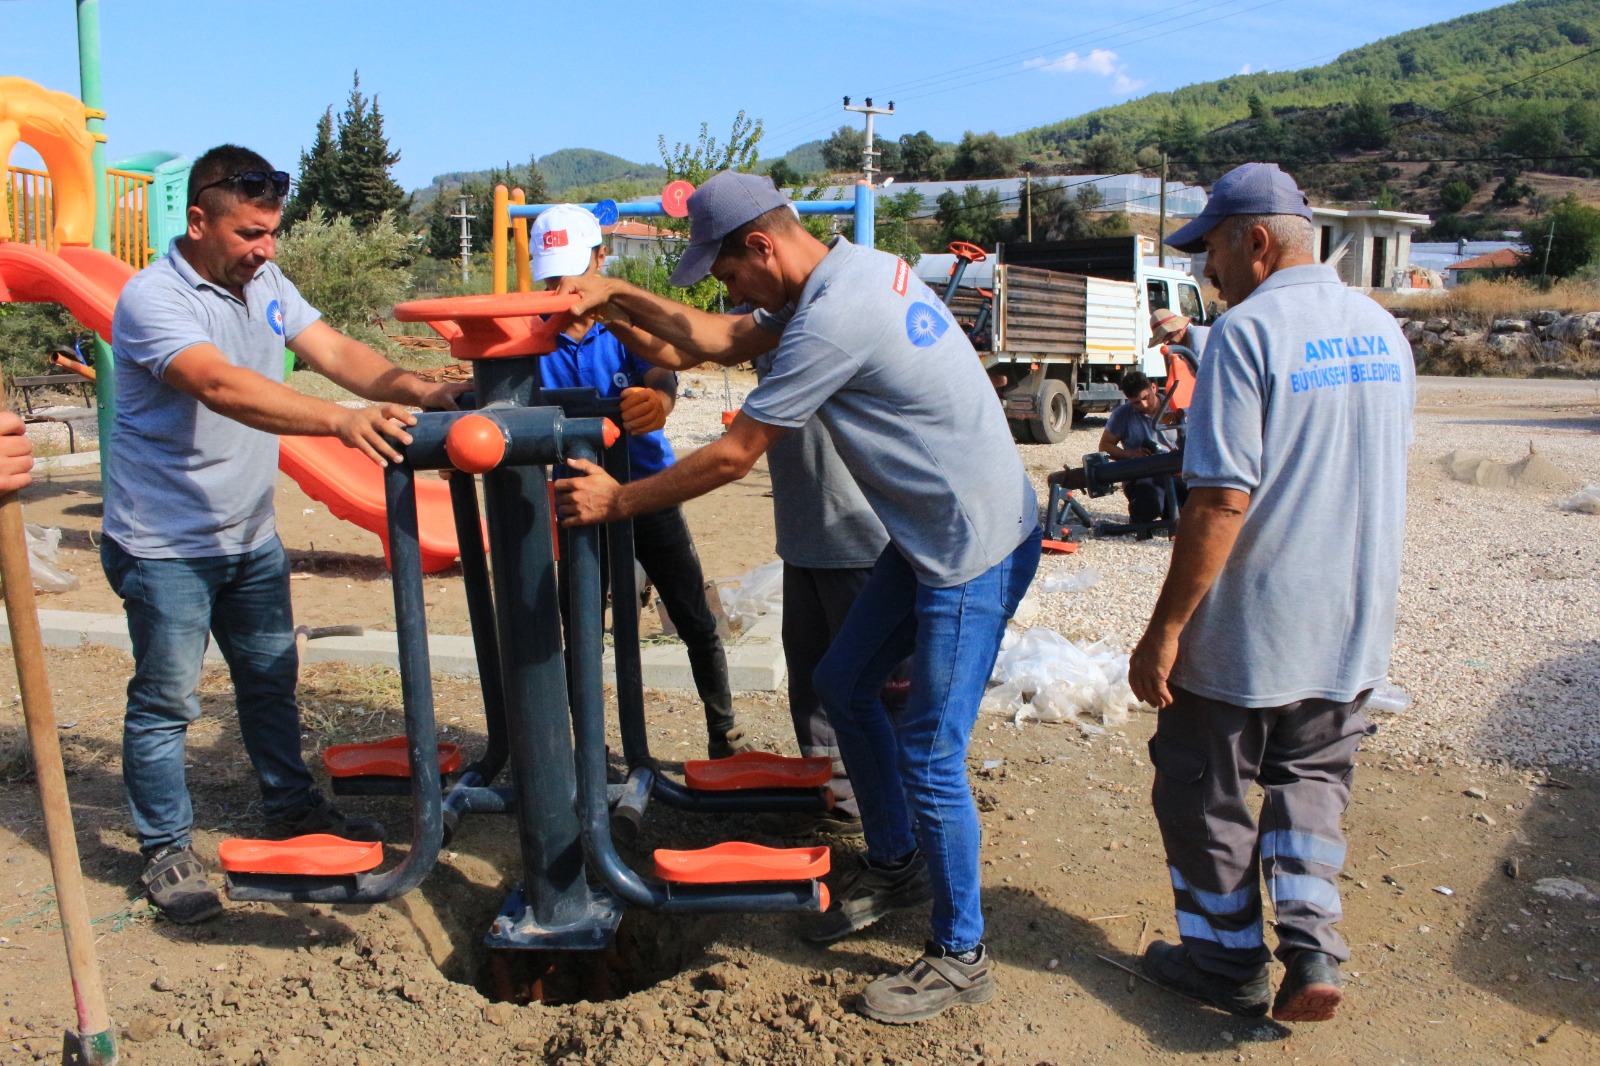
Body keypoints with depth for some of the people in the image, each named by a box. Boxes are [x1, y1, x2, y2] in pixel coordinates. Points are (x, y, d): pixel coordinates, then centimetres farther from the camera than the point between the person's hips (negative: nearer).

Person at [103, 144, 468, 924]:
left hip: (250, 536, 8)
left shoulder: (265, 285, 3)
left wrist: (418, 392, -25)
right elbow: (222, 386, -38)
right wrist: (340, 420, -52)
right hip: (165, 544, -7)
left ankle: (291, 808, 35)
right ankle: (165, 851, 19)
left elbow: (334, 351, -7)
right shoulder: (153, 298, -22)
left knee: (271, 679, 19)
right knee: (165, 700, 4)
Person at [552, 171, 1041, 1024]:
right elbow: (725, 342, 15)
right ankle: (896, 865, 37)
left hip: (976, 552, -10)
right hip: (929, 534, 11)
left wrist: (617, 501, -6)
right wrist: (615, 296, 12)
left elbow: (733, 455, -17)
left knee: (927, 759, -2)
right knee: (843, 684, 19)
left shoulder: (832, 320, -25)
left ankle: (960, 955, 17)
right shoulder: (860, 269, 6)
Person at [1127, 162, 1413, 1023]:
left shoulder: (1248, 331, -18)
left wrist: (1165, 628, -18)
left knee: (1204, 790, 12)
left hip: (1249, 629, -7)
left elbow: (1221, 500, -23)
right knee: (1312, 776, 23)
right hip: (1353, 628, 7)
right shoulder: (1384, 331, 7)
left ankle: (1229, 961, 24)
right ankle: (1312, 946, 11)